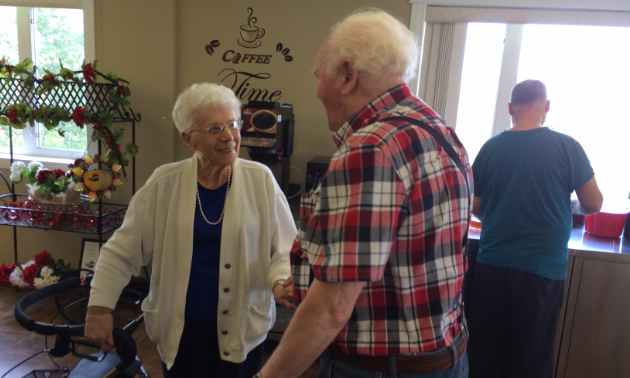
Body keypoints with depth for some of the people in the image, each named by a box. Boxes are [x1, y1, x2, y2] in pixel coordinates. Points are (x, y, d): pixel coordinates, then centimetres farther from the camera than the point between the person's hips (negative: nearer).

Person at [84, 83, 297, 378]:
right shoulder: (165, 183, -6)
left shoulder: (260, 179, -7)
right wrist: (100, 308, -3)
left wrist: (281, 282, -21)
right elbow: (123, 251, 1)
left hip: (241, 329, 0)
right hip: (179, 329, 0)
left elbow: (284, 248, -3)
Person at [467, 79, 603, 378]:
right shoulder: (567, 147, -6)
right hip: (542, 267, -2)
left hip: (492, 264, 2)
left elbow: (476, 208, 5)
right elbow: (593, 204, 2)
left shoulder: (490, 148, -2)